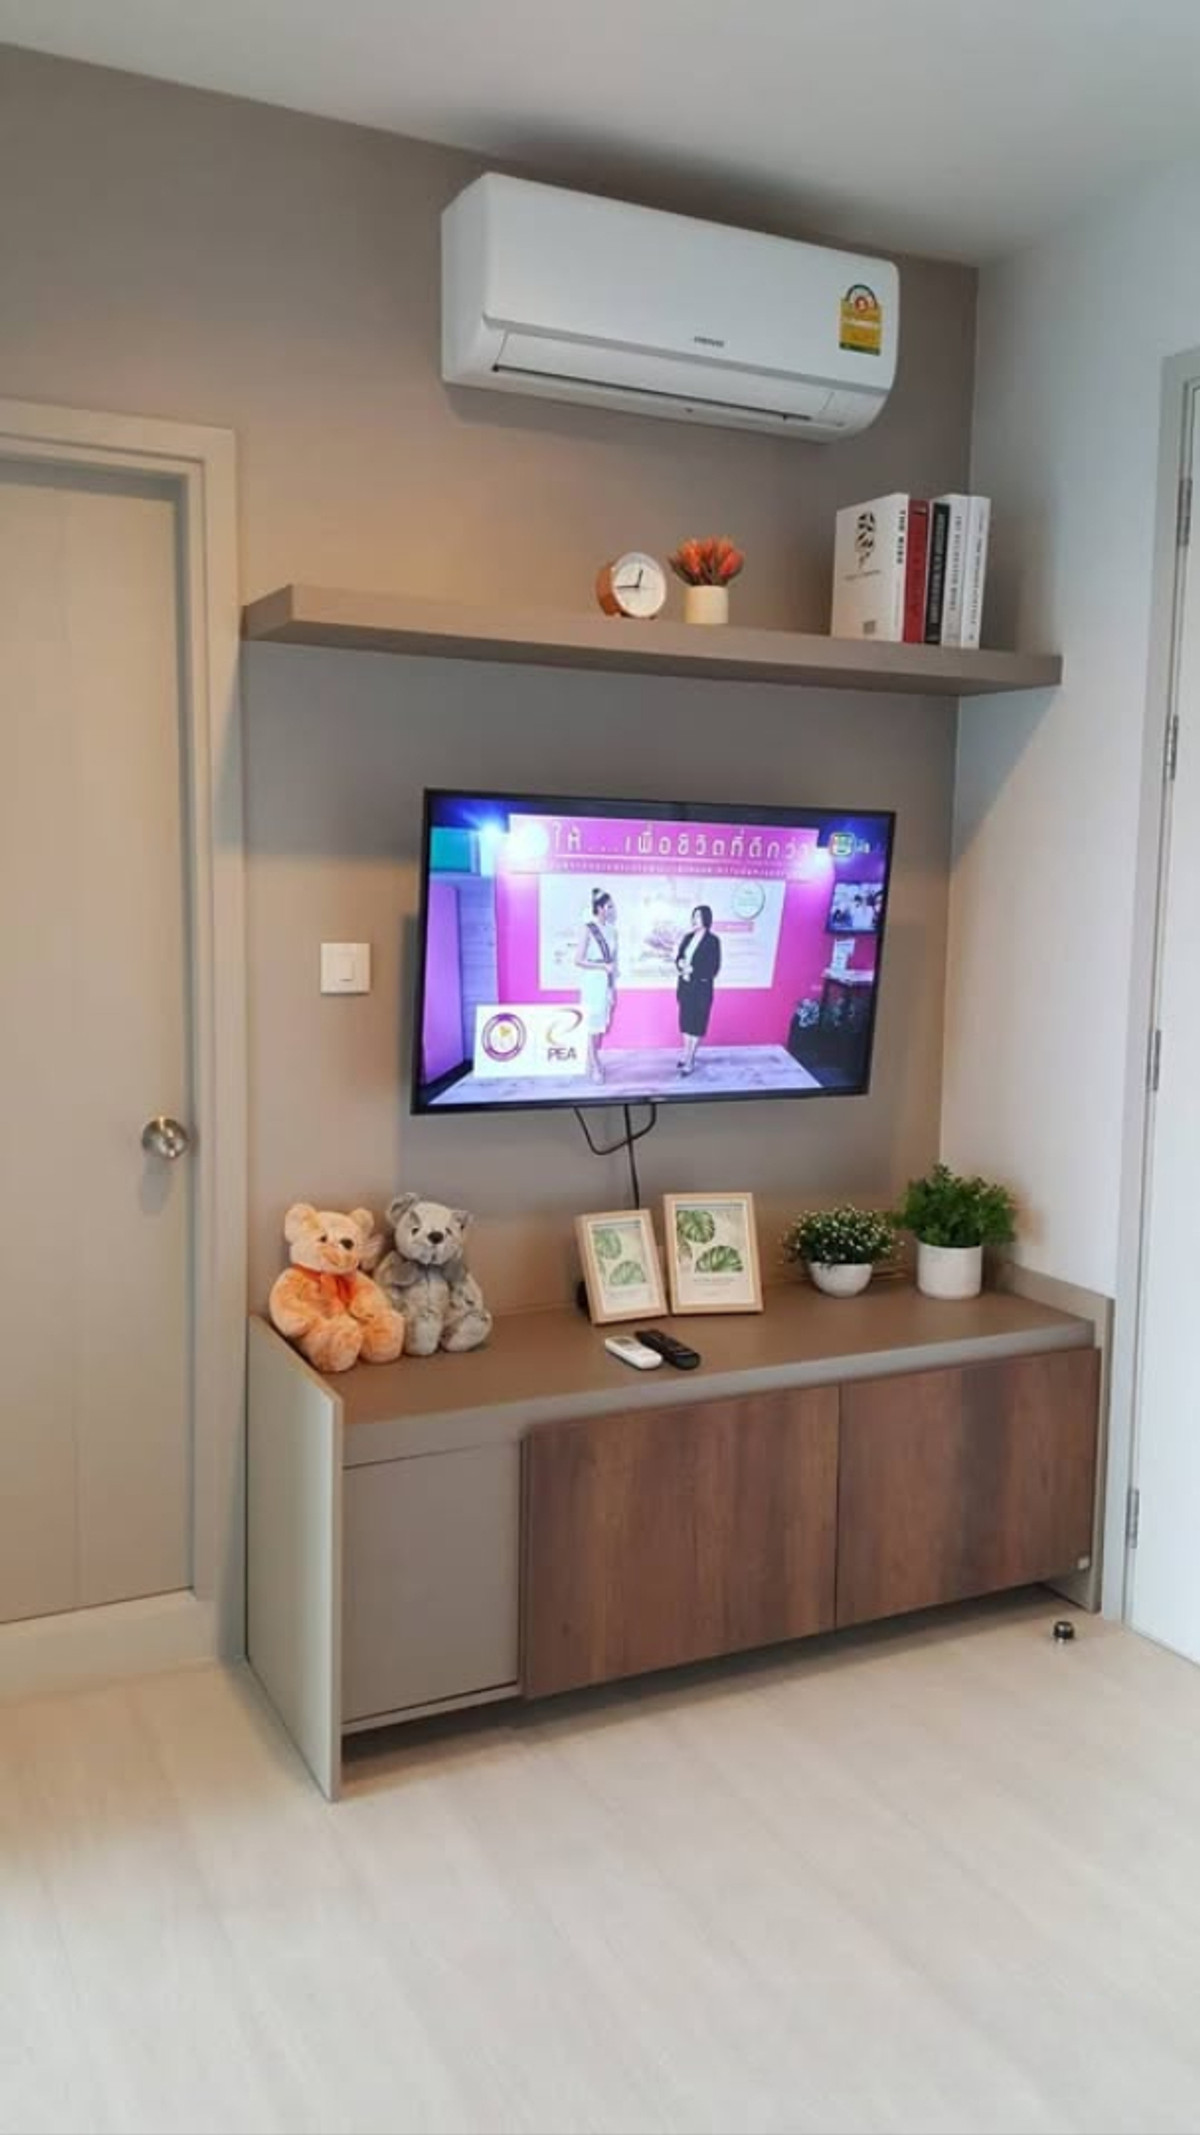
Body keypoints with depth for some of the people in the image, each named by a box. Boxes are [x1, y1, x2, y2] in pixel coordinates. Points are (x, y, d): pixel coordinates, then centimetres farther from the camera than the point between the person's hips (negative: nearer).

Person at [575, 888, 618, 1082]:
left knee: (602, 1025, 11)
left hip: (608, 984, 6)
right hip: (593, 984, -6)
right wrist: (603, 966, -18)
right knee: (593, 1026, 0)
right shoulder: (588, 929, -12)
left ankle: (592, 1062, 23)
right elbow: (578, 961, -13)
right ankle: (595, 1067, 8)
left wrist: (614, 986, 11)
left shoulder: (611, 930, 6)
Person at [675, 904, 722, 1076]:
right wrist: (681, 964, -14)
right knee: (685, 1021, 11)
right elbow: (678, 957, 9)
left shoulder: (712, 941, -9)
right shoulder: (688, 937, 8)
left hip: (701, 988, -6)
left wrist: (692, 970, -17)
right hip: (685, 986, 6)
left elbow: (713, 968, -13)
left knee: (697, 1023, -1)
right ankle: (686, 1055, 22)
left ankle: (690, 1061, 2)